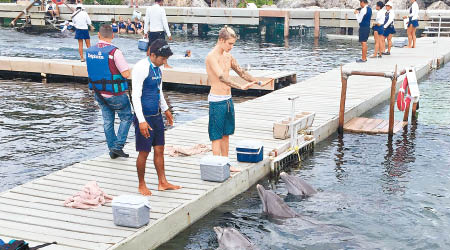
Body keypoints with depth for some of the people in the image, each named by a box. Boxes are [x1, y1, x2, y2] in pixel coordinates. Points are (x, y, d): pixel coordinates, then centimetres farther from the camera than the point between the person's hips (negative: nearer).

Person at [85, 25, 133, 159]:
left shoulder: (89, 51, 0)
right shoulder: (114, 52, -21)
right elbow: (126, 74, -21)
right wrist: (123, 68, -1)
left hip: (98, 92, 6)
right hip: (114, 93, -6)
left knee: (107, 120, 14)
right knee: (126, 117, 11)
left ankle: (112, 149, 20)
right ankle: (118, 146, 3)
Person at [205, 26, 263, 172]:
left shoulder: (228, 56, 10)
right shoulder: (212, 57, -17)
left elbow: (241, 72, 20)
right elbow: (222, 77, -30)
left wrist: (256, 82, 12)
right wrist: (241, 87, -37)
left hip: (228, 99, 9)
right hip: (217, 101, -8)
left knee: (226, 134, 15)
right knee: (217, 136, -3)